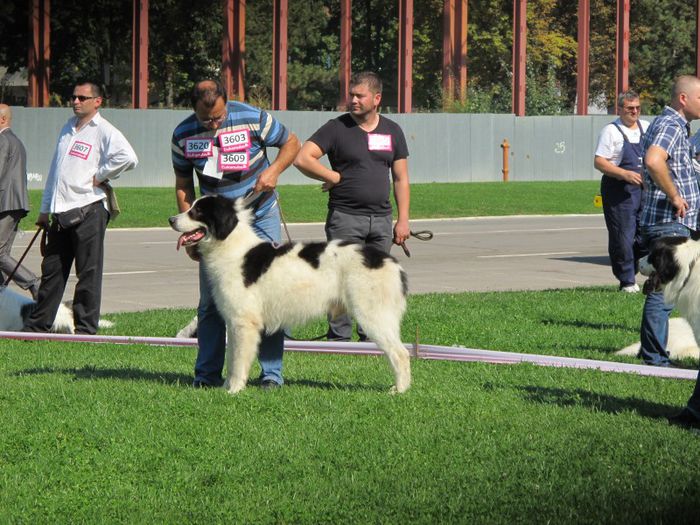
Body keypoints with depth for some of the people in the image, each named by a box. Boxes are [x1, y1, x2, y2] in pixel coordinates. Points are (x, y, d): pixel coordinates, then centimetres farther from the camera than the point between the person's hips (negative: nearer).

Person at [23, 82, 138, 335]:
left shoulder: (104, 131, -8)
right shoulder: (68, 127, 17)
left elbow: (128, 158, -26)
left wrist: (100, 176, -15)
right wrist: (45, 209, 21)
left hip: (88, 211, -7)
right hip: (61, 213, 8)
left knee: (89, 273, -1)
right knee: (52, 270, 13)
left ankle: (86, 328, 4)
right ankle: (37, 325, 20)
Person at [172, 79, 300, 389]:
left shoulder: (253, 119, -16)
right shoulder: (183, 135, -9)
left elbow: (291, 143, -1)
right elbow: (183, 187, 1)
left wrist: (274, 170, -19)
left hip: (260, 217, -2)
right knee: (210, 301, 2)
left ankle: (271, 372, 0)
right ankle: (207, 373, 8)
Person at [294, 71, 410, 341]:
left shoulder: (392, 131, 11)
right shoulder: (336, 128, -1)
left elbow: (401, 178, 13)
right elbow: (302, 159, -9)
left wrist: (403, 219, 7)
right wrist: (336, 177, -6)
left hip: (381, 218, 4)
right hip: (345, 216, -4)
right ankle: (339, 337, -2)